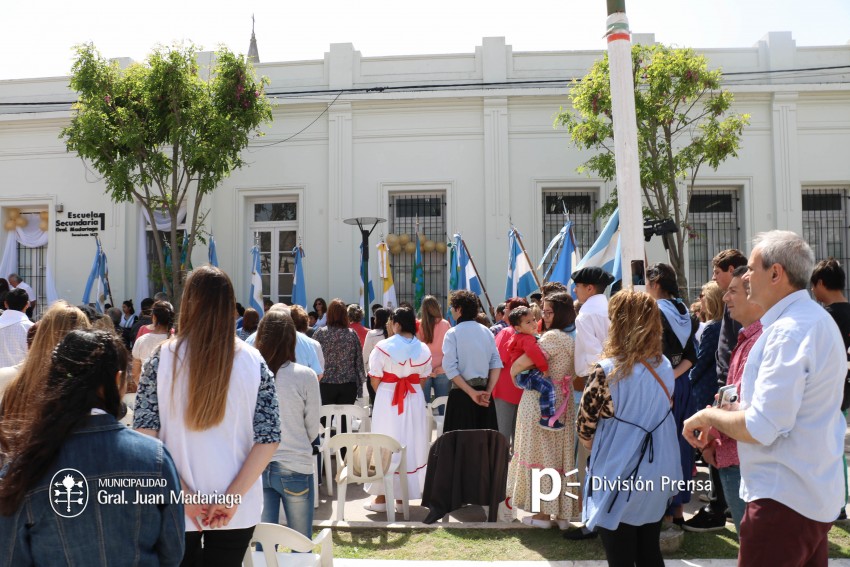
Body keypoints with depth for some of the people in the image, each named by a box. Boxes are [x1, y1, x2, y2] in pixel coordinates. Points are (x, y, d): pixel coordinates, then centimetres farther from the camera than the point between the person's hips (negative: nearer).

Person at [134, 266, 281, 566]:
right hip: (236, 509, 1)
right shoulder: (253, 362, -6)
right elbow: (268, 439, -9)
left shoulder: (161, 359, -7)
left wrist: (182, 496, -8)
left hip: (175, 507, 0)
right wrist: (233, 498, -8)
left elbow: (144, 435, -10)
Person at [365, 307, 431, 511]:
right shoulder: (423, 349, 0)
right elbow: (422, 379, 4)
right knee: (411, 444, 12)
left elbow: (375, 379, -7)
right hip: (414, 401, 3)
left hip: (387, 400, -3)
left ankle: (382, 497, 13)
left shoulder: (383, 347, -11)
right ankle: (404, 495, 20)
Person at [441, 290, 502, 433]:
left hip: (461, 394, -4)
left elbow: (450, 369, -15)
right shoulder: (486, 331, 7)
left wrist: (471, 393, -13)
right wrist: (488, 391, -3)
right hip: (484, 392, 5)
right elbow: (496, 364, 0)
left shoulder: (452, 333, -6)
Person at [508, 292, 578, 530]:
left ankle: (544, 512, 10)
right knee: (562, 455, 12)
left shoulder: (553, 336, -18)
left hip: (541, 401, -8)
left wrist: (513, 370, 0)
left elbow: (524, 361, -23)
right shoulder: (574, 337, 8)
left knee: (541, 454, 2)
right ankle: (562, 512, 19)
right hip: (562, 401, 8)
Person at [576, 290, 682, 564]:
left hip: (618, 477, -6)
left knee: (621, 558, 9)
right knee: (650, 554, 20)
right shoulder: (665, 366, 0)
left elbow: (585, 429, -11)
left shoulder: (607, 372, -20)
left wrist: (600, 452, 7)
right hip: (656, 473, 6)